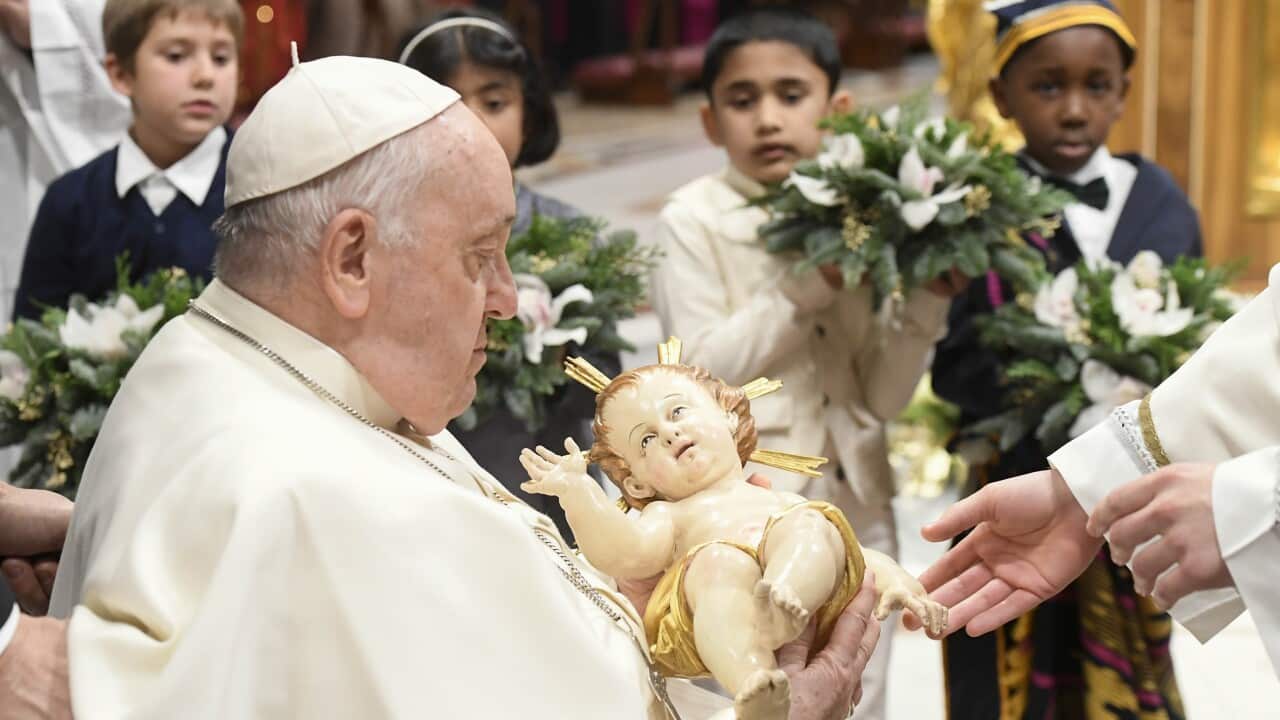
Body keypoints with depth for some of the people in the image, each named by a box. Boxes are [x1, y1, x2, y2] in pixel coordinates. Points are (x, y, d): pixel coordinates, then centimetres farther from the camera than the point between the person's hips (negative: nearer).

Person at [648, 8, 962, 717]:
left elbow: (881, 397, 2)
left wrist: (927, 296, -12)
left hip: (857, 518, 4)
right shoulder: (694, 218, -6)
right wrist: (812, 282, -19)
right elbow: (702, 369, -14)